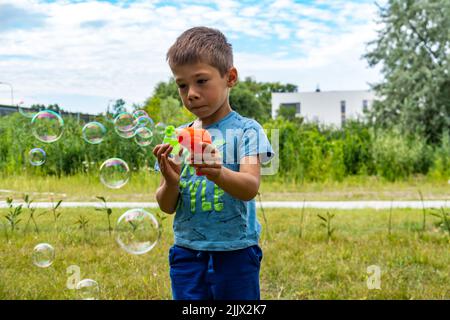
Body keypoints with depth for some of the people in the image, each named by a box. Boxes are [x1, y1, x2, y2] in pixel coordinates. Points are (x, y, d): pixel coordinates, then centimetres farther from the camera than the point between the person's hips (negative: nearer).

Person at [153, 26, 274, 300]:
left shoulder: (245, 130, -4)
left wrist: (218, 173, -38)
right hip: (187, 253, 3)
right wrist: (171, 182, -17)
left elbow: (251, 187, -19)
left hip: (235, 251, -3)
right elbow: (167, 206, 5)